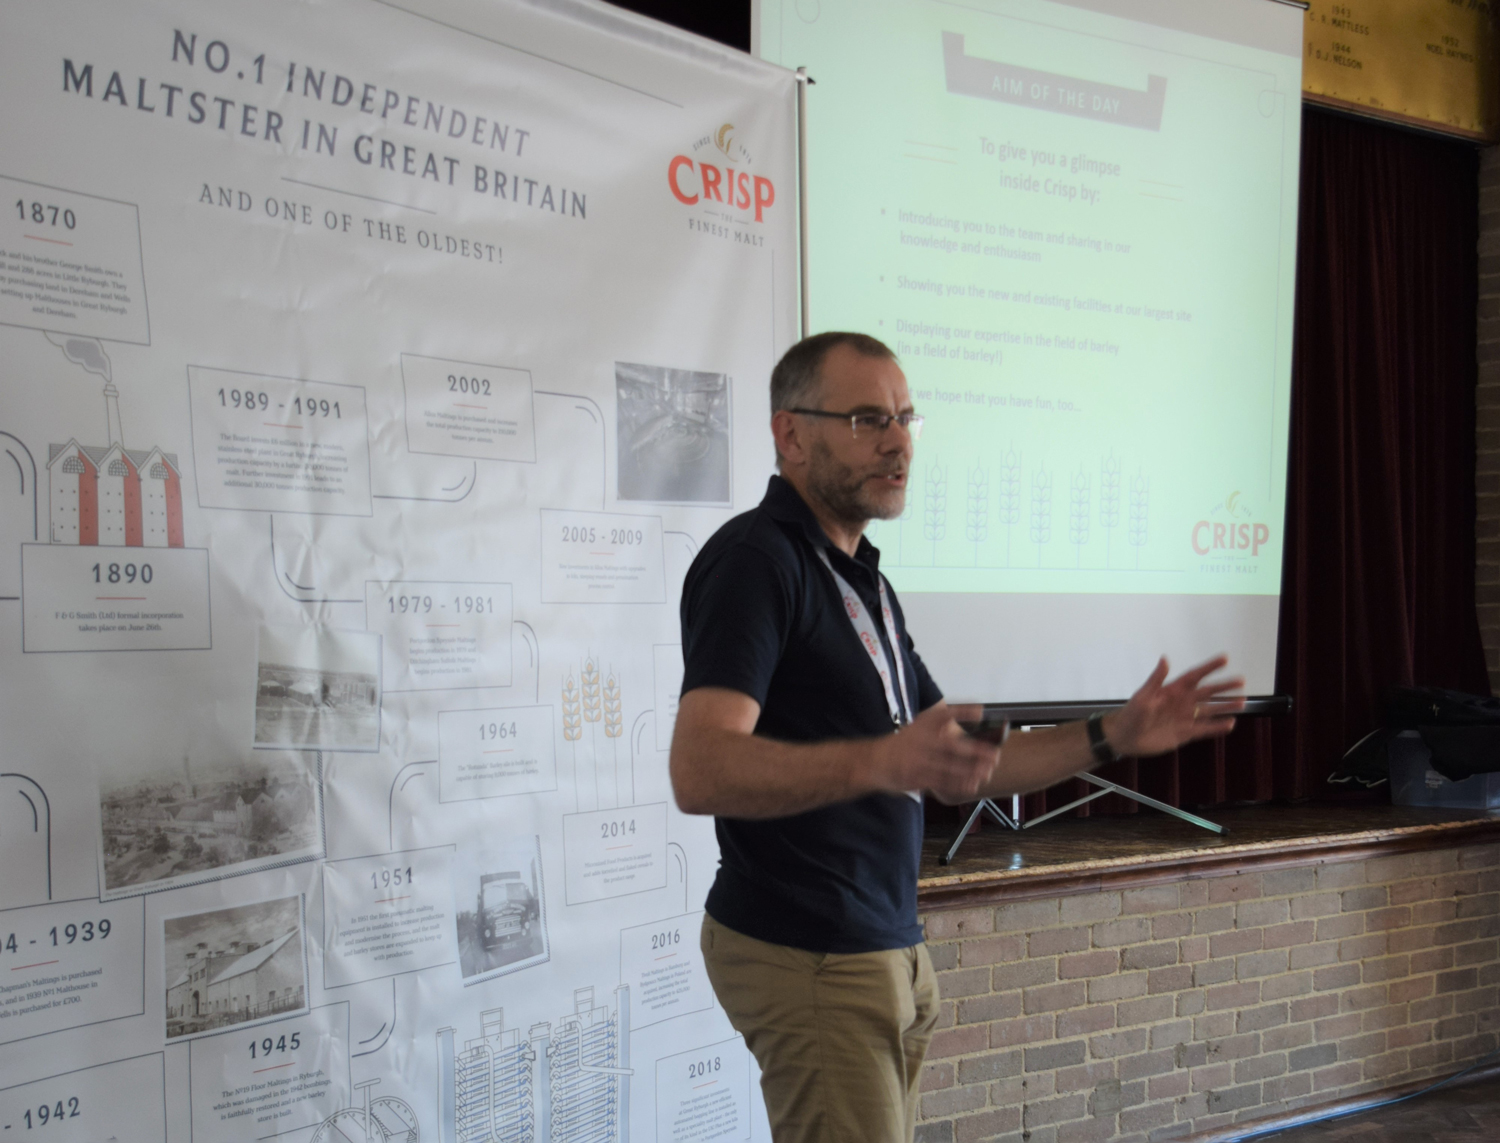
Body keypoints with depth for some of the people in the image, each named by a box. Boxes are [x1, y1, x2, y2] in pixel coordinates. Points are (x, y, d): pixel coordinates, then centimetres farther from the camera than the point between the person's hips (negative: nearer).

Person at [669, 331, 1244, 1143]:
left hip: (887, 950, 9)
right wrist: (880, 761, -41)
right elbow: (700, 772, -27)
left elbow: (958, 766, 18)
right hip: (807, 955, -9)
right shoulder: (754, 559, -13)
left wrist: (1112, 736, 9)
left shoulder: (858, 576, 17)